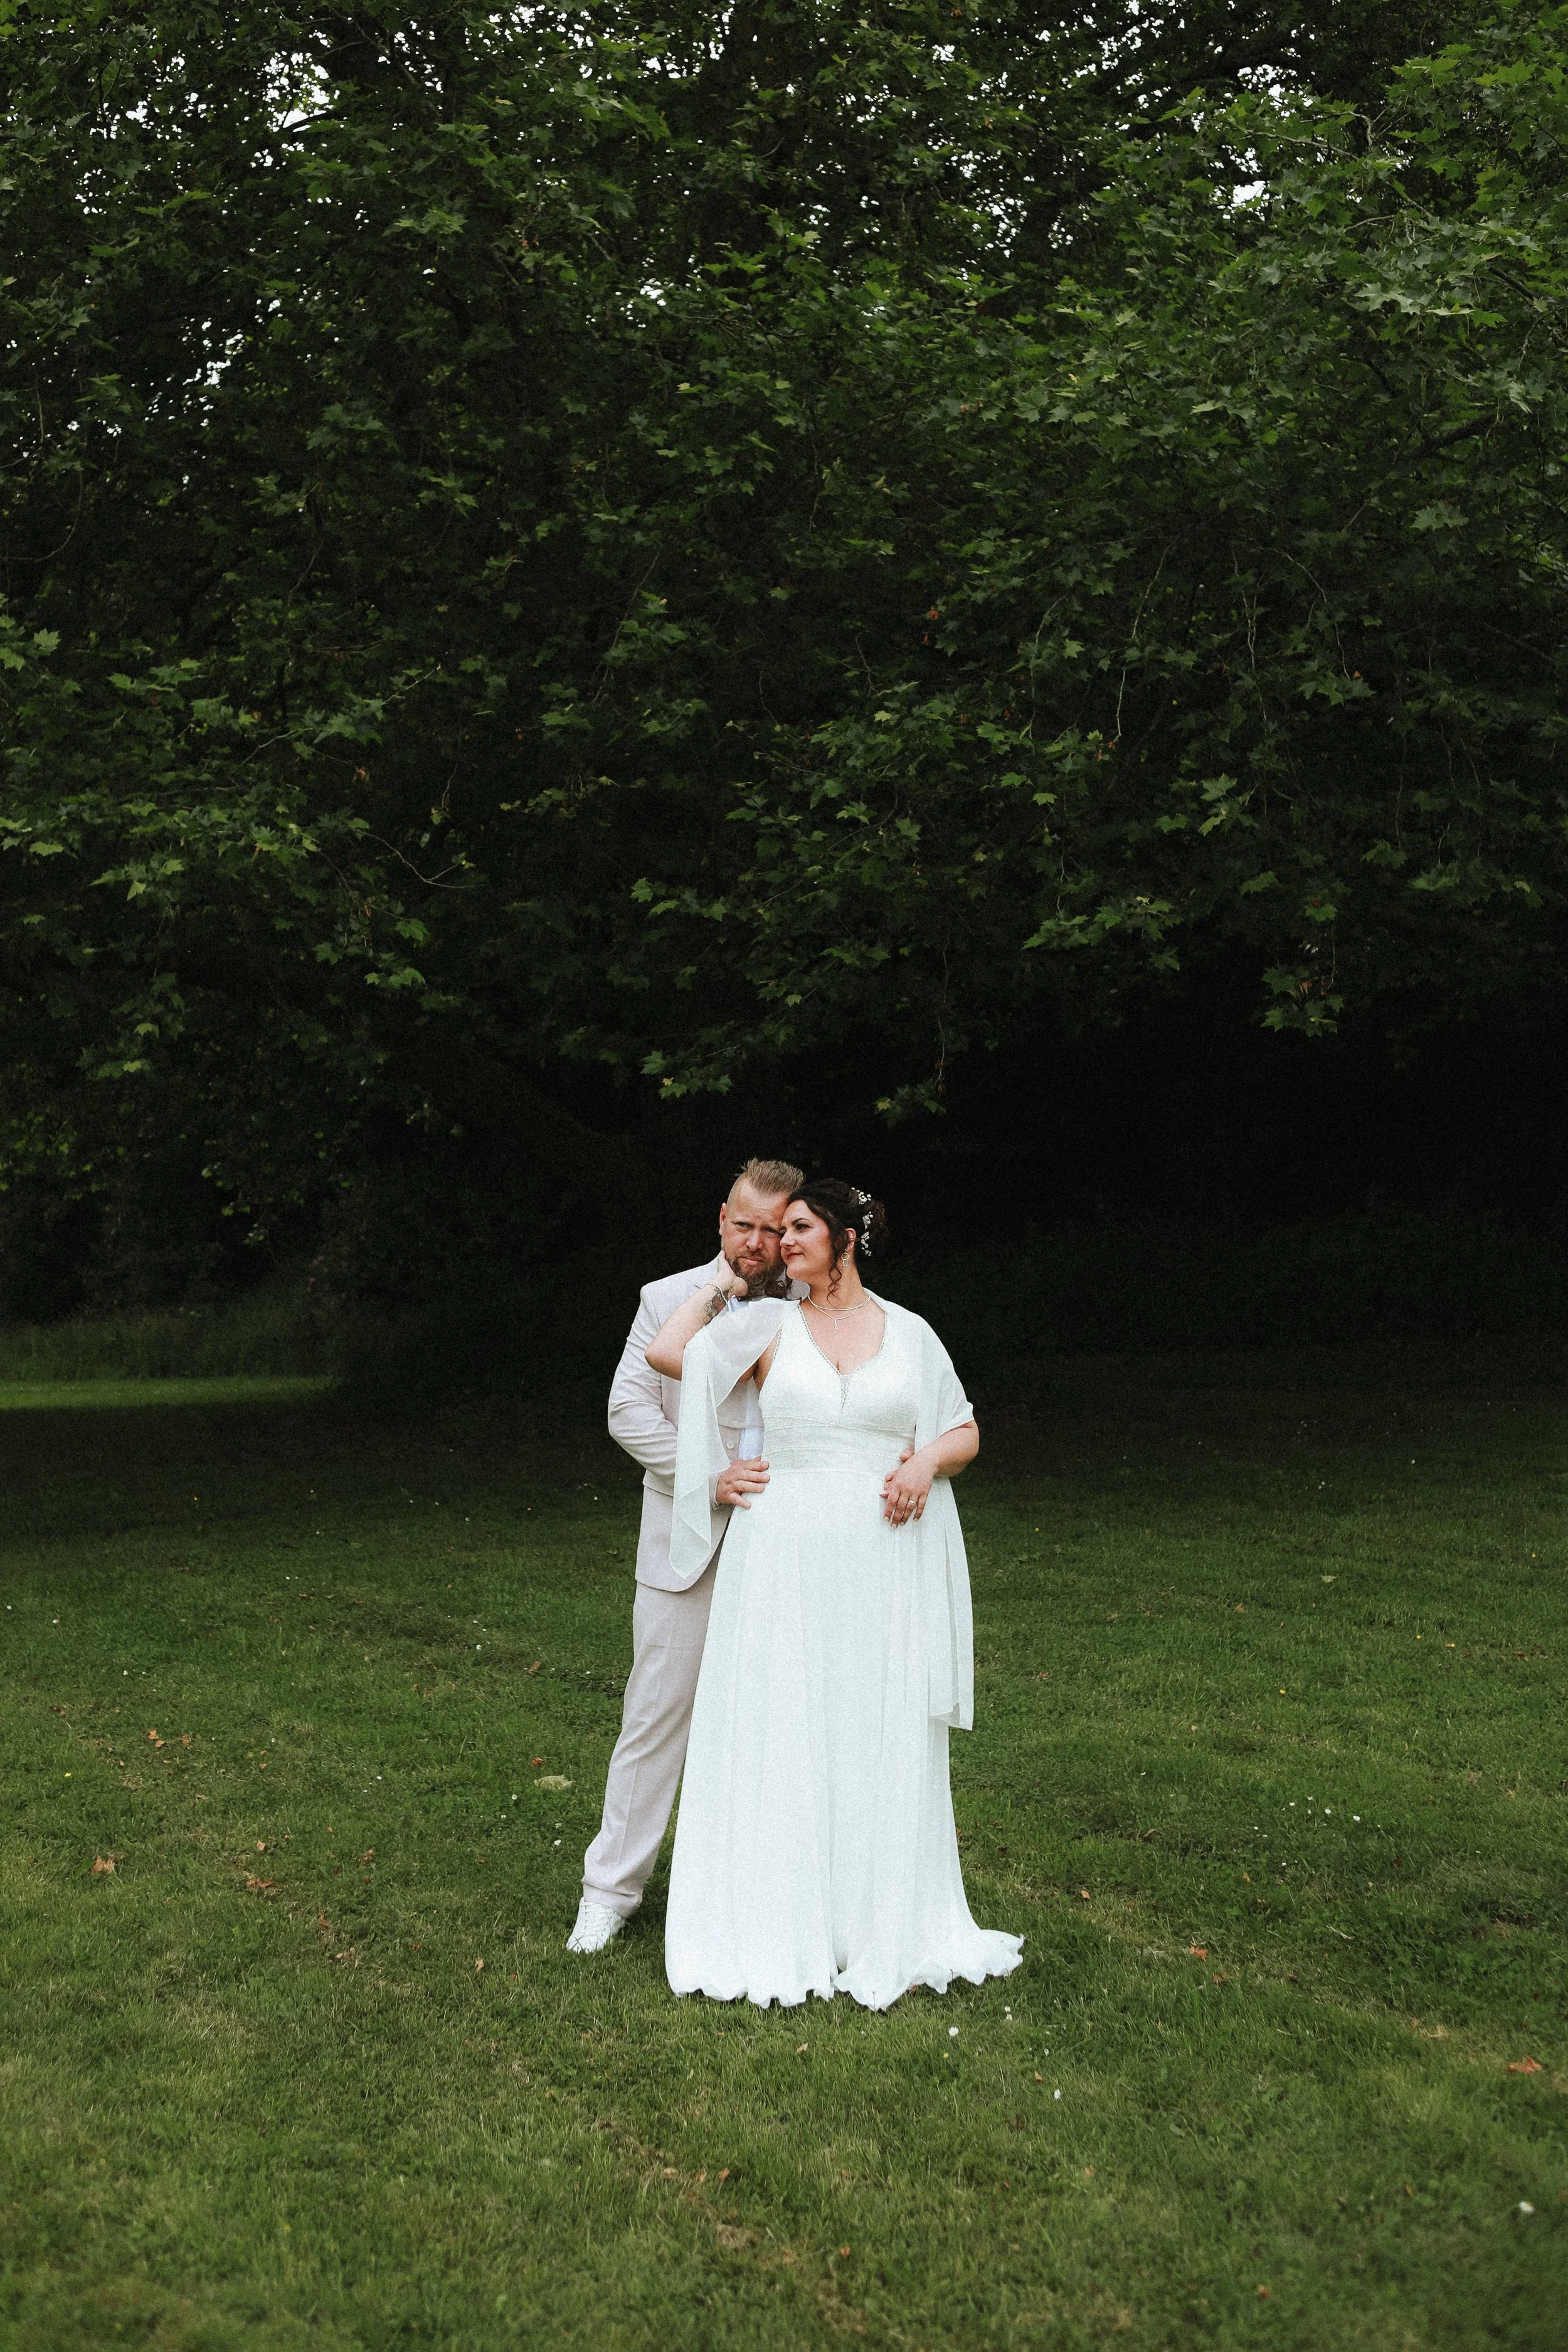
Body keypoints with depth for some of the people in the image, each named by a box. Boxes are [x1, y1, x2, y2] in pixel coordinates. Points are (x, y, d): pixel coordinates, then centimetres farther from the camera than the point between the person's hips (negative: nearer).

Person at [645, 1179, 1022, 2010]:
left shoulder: (909, 1333, 7)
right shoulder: (766, 1325, 4)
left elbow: (965, 1432, 12)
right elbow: (666, 1354, -9)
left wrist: (929, 1459, -9)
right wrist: (724, 1281, 2)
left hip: (886, 1564, 1)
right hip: (785, 1559, -1)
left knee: (885, 1740, 7)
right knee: (782, 1735, 3)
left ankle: (885, 1929, 21)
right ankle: (778, 1931, 14)